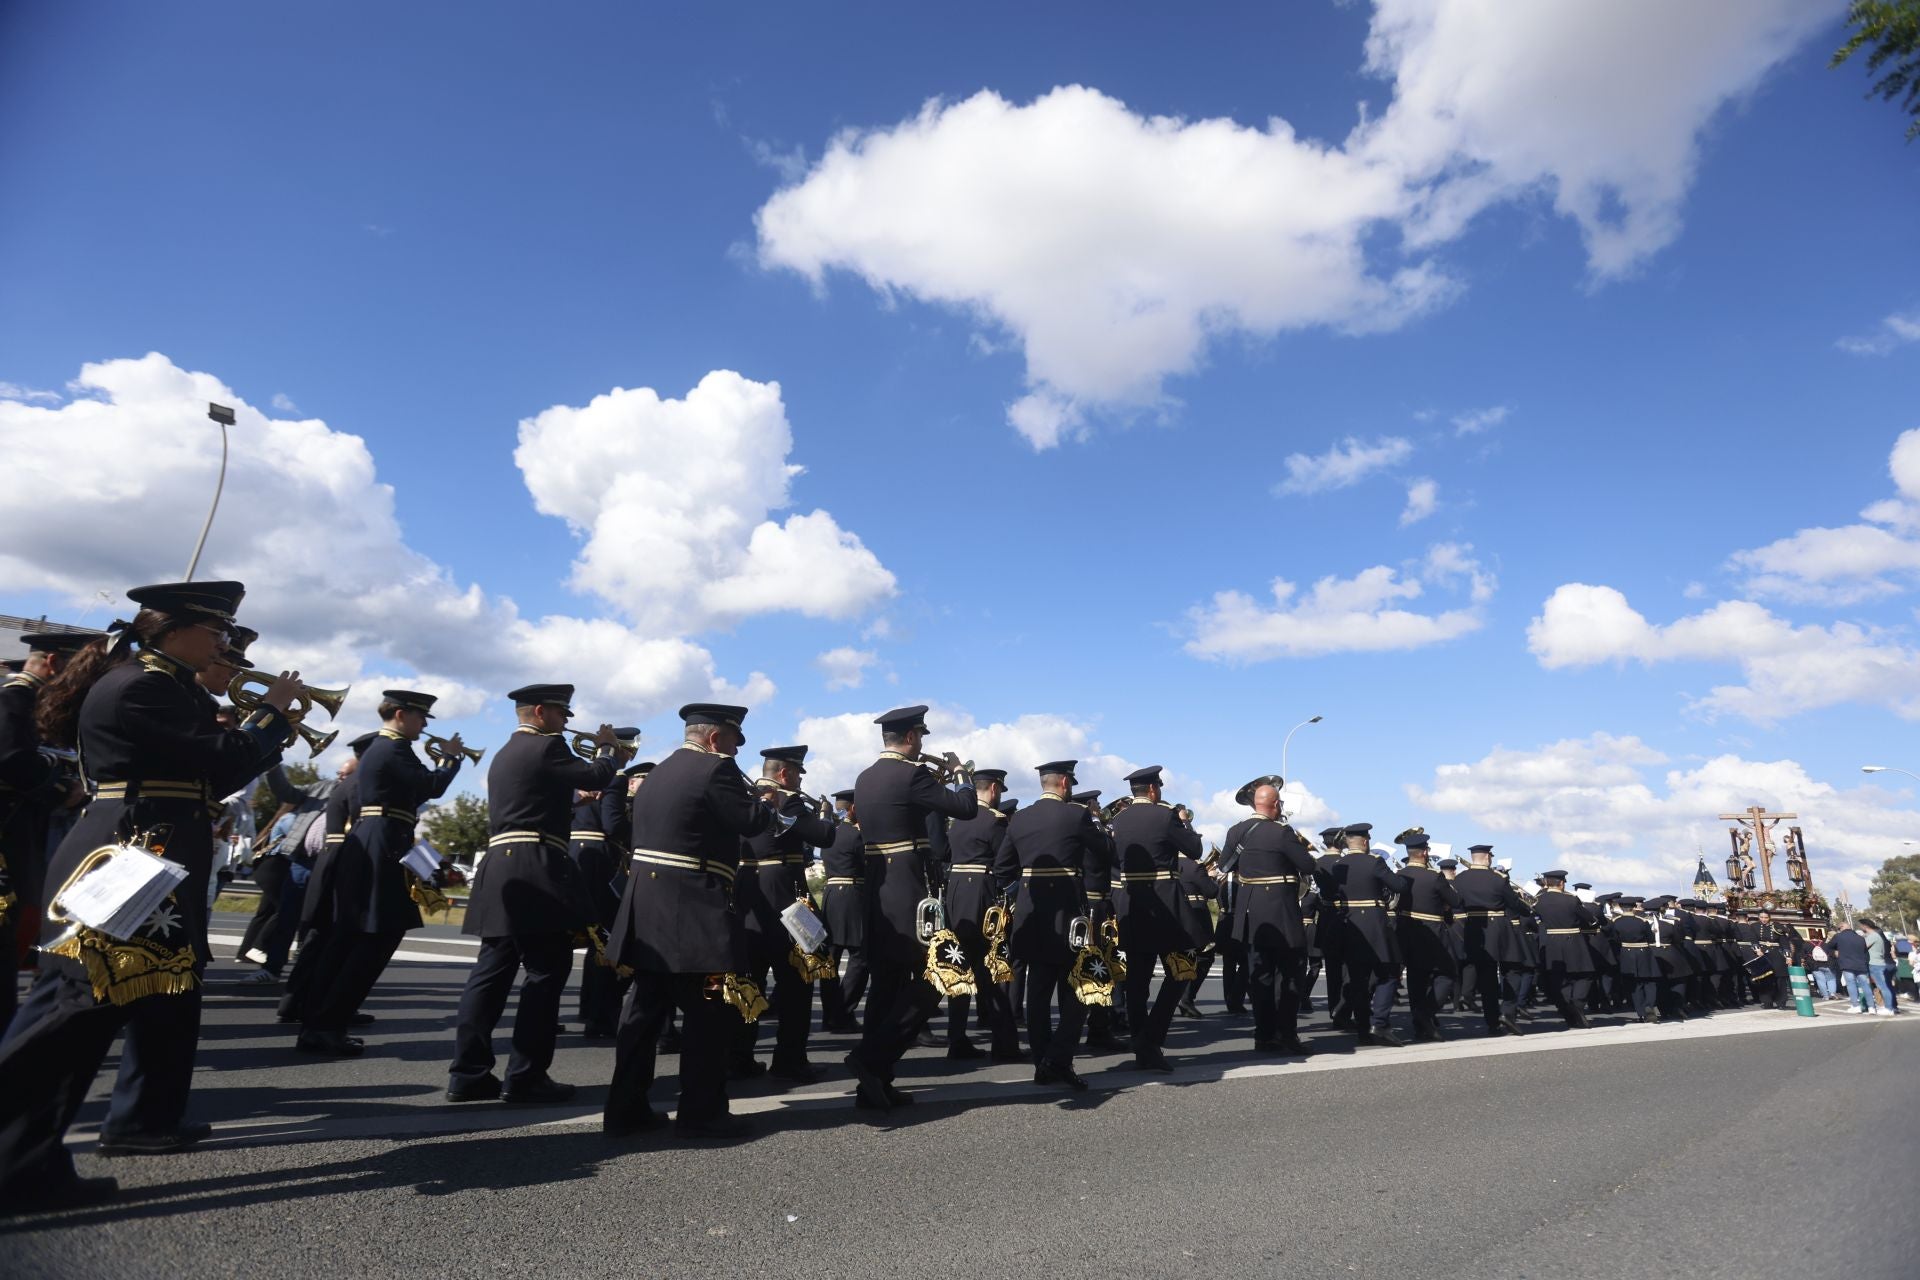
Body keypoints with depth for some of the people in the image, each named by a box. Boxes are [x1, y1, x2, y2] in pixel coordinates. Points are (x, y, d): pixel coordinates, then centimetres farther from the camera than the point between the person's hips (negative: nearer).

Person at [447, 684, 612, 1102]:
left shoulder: (505, 754, 22)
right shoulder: (546, 746, -8)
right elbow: (598, 777, -10)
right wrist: (607, 747, 9)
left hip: (502, 871, 10)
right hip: (534, 871, -10)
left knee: (493, 970, 9)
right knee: (547, 971, -4)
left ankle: (468, 1072, 11)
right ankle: (526, 1076, -1)